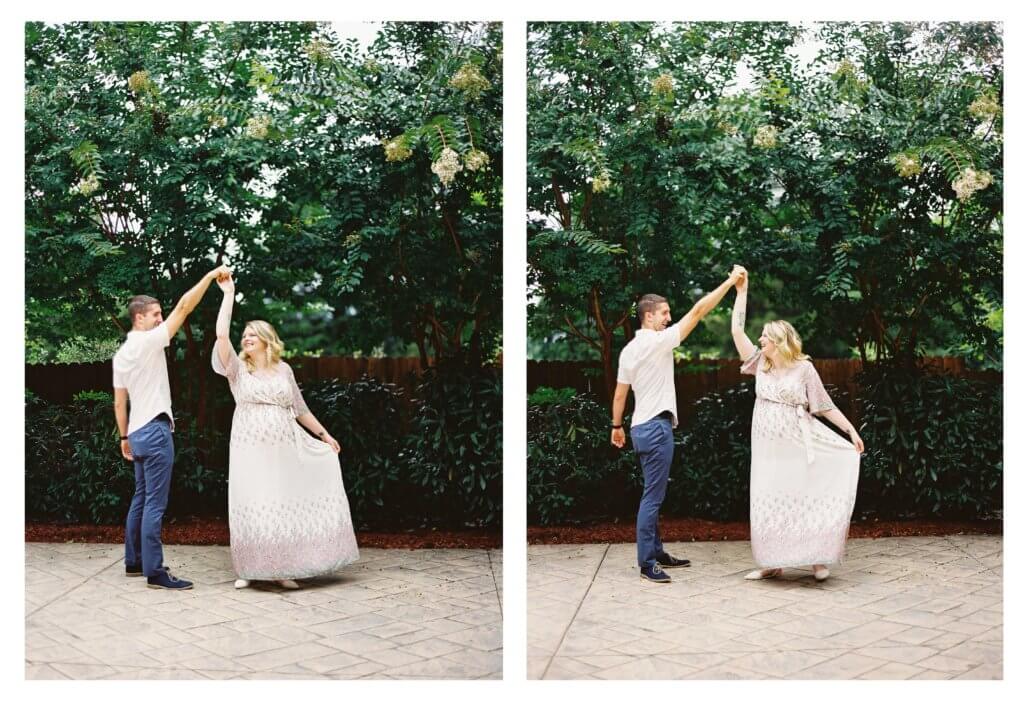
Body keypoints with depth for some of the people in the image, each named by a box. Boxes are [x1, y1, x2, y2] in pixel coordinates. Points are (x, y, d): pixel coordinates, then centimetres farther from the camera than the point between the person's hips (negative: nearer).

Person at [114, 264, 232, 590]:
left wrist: (124, 437, 22)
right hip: (155, 430, -9)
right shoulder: (149, 341, -10)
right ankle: (154, 571, -12)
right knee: (155, 504, -10)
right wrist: (211, 275, -15)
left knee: (141, 499, 16)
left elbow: (119, 401, 17)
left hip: (137, 432, 9)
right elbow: (184, 307, -16)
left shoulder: (121, 353, 14)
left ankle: (134, 561, 24)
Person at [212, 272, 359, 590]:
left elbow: (300, 409, 17)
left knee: (284, 505, 3)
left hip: (283, 449, 2)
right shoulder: (238, 368, 2)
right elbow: (221, 335, -13)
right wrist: (229, 294, -11)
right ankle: (249, 568, 10)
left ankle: (282, 568, 11)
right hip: (250, 450, -2)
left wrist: (325, 436, 17)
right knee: (250, 506, 0)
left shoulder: (284, 370, 9)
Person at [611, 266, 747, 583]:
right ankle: (647, 563, -7)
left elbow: (620, 393, 15)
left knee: (653, 495, 15)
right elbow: (698, 311, -14)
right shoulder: (658, 341, -13)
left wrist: (617, 426, 24)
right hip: (656, 427, -10)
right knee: (652, 497, -8)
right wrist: (730, 281, -10)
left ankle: (656, 553, 23)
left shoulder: (629, 349, 11)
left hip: (642, 426, 10)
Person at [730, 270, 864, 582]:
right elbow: (737, 330, 1)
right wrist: (741, 291, -2)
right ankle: (773, 563, 12)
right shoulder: (760, 364, 5)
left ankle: (817, 559, 10)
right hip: (768, 448, 4)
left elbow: (825, 406, 0)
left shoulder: (804, 368, -5)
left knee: (807, 499, -2)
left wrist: (852, 432, -5)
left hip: (798, 446, -4)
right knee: (768, 503, 4)